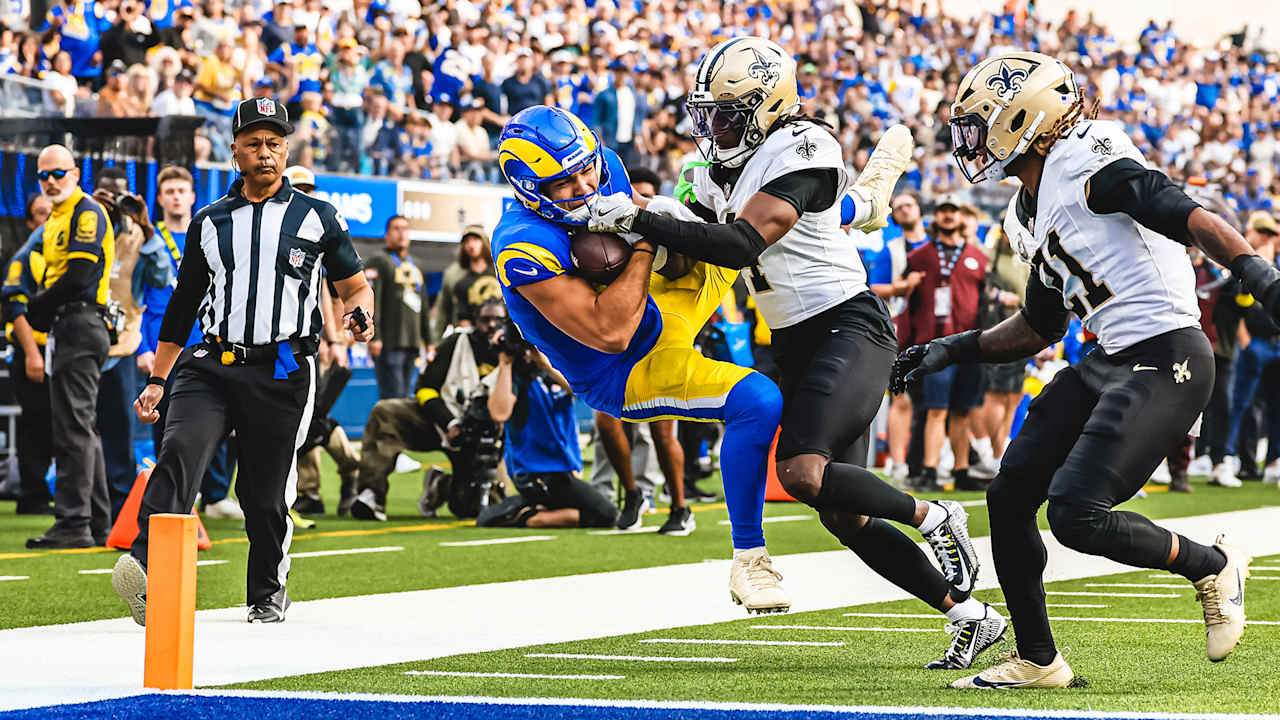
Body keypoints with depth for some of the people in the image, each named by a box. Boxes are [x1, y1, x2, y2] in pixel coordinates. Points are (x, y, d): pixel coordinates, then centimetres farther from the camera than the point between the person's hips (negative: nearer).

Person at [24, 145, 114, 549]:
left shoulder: (87, 213, -10)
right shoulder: (55, 221, 21)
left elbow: (78, 277, -19)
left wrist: (39, 308, -8)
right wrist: (41, 308, 5)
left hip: (81, 328, -11)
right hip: (66, 331, 11)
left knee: (73, 428, -12)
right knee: (79, 429, 12)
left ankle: (74, 524, -14)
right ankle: (97, 526, 17)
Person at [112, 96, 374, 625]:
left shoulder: (317, 218, 8)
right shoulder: (210, 222, 15)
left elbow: (355, 287, 14)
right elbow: (183, 306, 21)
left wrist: (360, 315, -10)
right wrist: (156, 380, 19)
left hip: (281, 376, -1)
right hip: (212, 365, 2)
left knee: (266, 493, 1)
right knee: (180, 452, -23)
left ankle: (268, 592, 25)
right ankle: (147, 567, -38)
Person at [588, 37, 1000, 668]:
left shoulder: (799, 153, -17)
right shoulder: (721, 169, 11)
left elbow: (741, 245, -26)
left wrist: (640, 220, -28)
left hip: (847, 327, -9)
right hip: (795, 345, 9)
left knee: (803, 472, -28)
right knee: (841, 516, 6)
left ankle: (933, 518, -6)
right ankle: (970, 615, 15)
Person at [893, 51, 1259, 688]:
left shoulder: (1086, 163, -11)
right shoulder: (1031, 214, 18)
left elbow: (1187, 216, -21)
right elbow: (1038, 326, 29)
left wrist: (1259, 275, -34)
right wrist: (951, 351, 23)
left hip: (1165, 359, -10)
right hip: (1110, 362, 10)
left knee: (1076, 516, -17)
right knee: (1009, 495, 7)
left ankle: (1212, 568, 8)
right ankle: (1037, 660, 20)